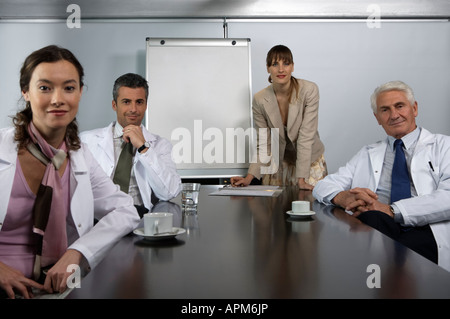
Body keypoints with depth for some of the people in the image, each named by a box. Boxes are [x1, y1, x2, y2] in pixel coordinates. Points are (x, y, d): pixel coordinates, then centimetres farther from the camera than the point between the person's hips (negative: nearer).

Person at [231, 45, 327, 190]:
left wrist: (301, 179, -25)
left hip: (310, 160, -1)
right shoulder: (259, 99, -11)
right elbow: (263, 145, -6)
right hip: (278, 164, 2)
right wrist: (249, 177, -17)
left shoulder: (309, 90, -17)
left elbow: (306, 136, -21)